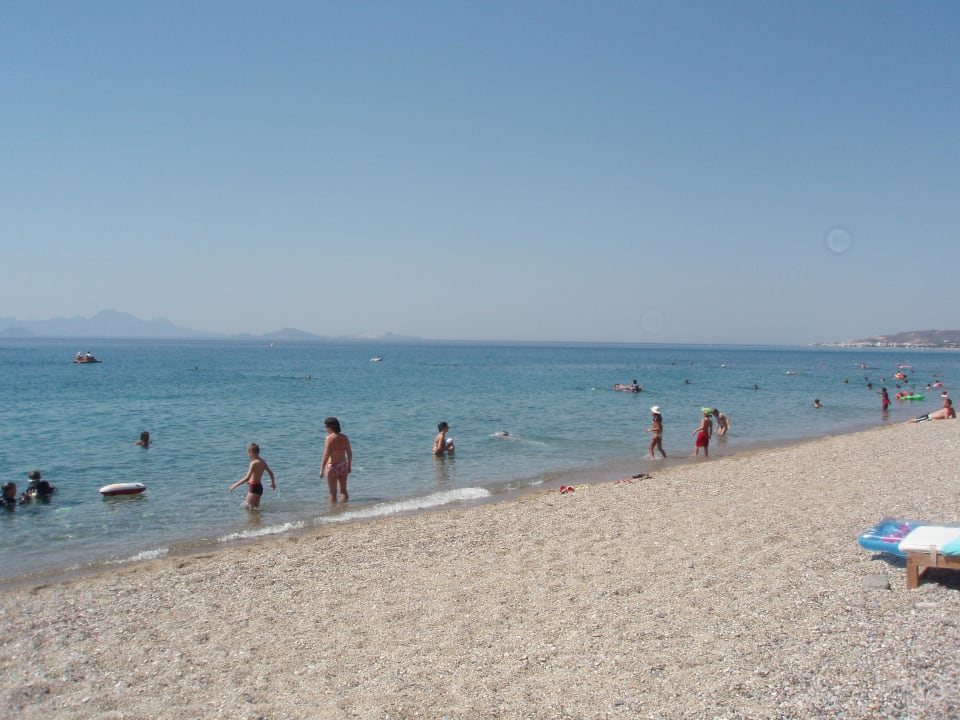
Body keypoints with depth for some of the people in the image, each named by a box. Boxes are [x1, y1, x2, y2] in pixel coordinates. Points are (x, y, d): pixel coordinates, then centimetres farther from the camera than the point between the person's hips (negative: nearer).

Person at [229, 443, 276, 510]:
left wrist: (235, 485, -22)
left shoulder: (254, 463, -20)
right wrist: (273, 483, 35)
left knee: (248, 507, -6)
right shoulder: (263, 462, 6)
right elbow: (271, 473, 19)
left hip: (254, 487, -9)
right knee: (256, 508, 17)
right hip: (259, 486, 9)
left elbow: (247, 478, -26)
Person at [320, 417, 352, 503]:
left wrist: (321, 470, -13)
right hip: (343, 466, 5)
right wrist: (349, 466, 18)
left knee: (333, 493, 6)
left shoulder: (329, 438, -15)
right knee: (343, 490, 17)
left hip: (332, 467, -5)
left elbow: (326, 455, -18)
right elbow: (350, 453, 6)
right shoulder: (344, 437, 1)